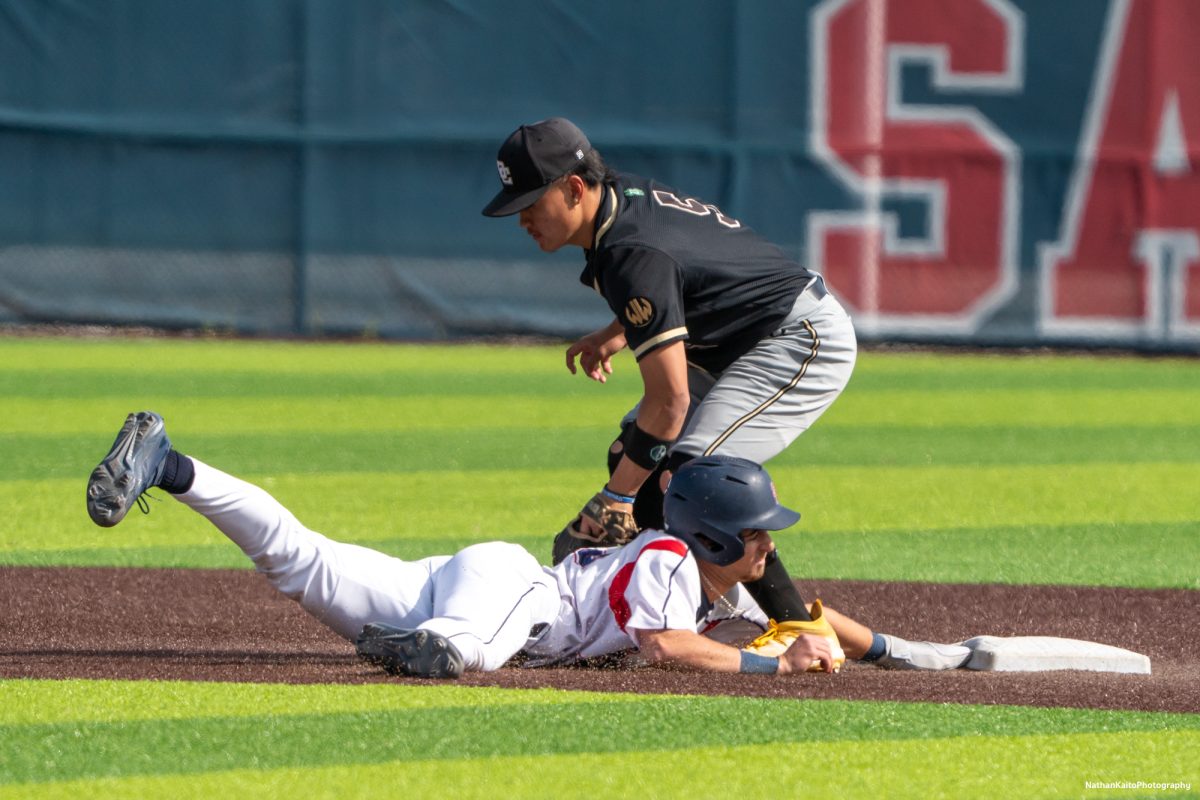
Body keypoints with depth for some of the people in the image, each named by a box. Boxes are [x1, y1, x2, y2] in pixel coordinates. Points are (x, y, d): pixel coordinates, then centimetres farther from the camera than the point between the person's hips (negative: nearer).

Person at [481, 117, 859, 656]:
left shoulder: (631, 256, -29)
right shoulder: (626, 194, -1)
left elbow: (669, 402, -30)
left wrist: (614, 501, -25)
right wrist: (619, 333, 9)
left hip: (805, 343, -11)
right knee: (632, 456, 9)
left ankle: (800, 630, -22)